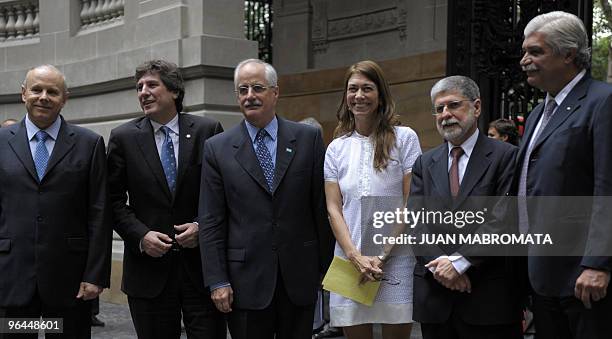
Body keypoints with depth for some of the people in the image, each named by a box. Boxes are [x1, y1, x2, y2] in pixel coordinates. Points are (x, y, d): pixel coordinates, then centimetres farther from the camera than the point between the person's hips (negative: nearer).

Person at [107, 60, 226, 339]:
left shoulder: (208, 131, 1)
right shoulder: (123, 137, 3)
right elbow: (114, 200, 4)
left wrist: (202, 226, -9)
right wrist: (141, 236, -10)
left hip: (202, 263, 0)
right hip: (149, 265, 1)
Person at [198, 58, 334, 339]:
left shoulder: (308, 138, 2)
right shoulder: (217, 148, 2)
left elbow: (321, 207, 4)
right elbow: (211, 222, 0)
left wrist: (326, 268, 3)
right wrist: (217, 281, -5)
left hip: (300, 275, 1)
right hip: (246, 279, 0)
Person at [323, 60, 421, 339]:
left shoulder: (404, 138, 1)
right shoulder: (337, 148, 9)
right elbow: (333, 209, 6)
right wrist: (356, 256, -8)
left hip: (395, 261, -2)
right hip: (349, 261, 3)